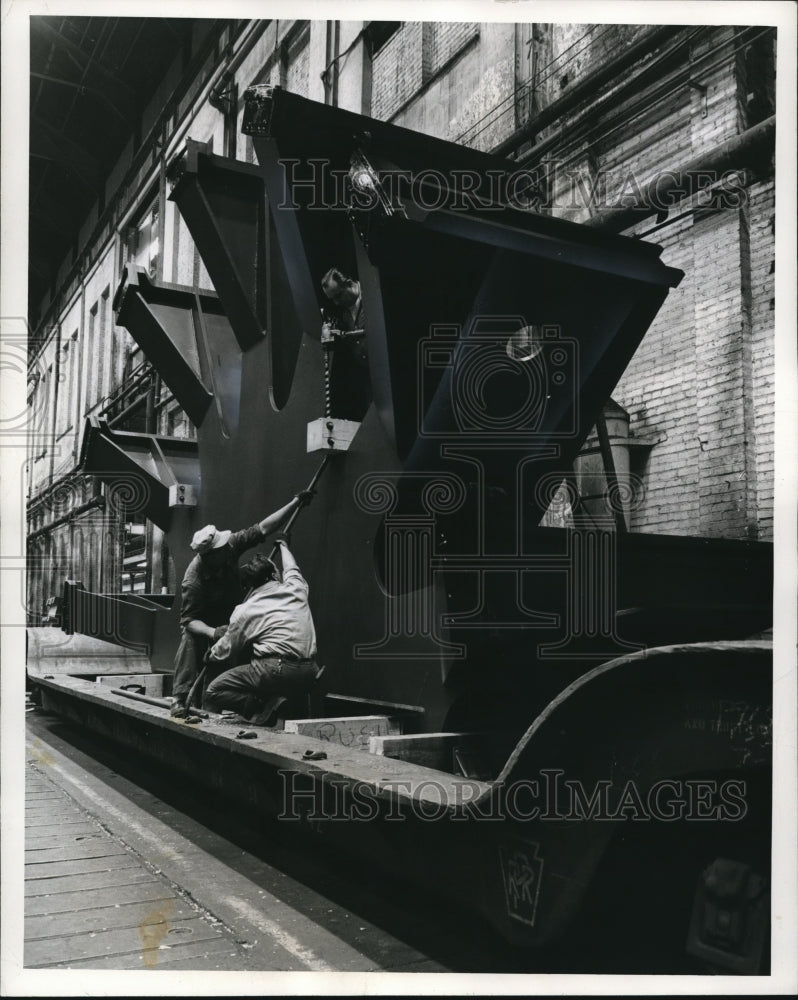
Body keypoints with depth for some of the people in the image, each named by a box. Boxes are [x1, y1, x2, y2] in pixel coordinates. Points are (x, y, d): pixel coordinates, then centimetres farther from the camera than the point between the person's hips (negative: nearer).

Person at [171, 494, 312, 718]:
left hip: (231, 614, 5)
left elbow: (262, 528, -21)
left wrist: (295, 503, -24)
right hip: (202, 622, -5)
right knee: (190, 643, -28)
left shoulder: (230, 546, -26)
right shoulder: (194, 578, -37)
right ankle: (180, 698, -23)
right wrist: (213, 632, -51)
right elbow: (189, 620, -33)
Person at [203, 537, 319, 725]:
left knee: (214, 691, 7)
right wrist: (283, 545, 57)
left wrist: (210, 655, 40)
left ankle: (264, 709, -12)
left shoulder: (244, 611, 4)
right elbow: (291, 569, 38)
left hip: (277, 671, -5)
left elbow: (226, 651, 17)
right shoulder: (296, 589, 11)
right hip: (308, 675, 5)